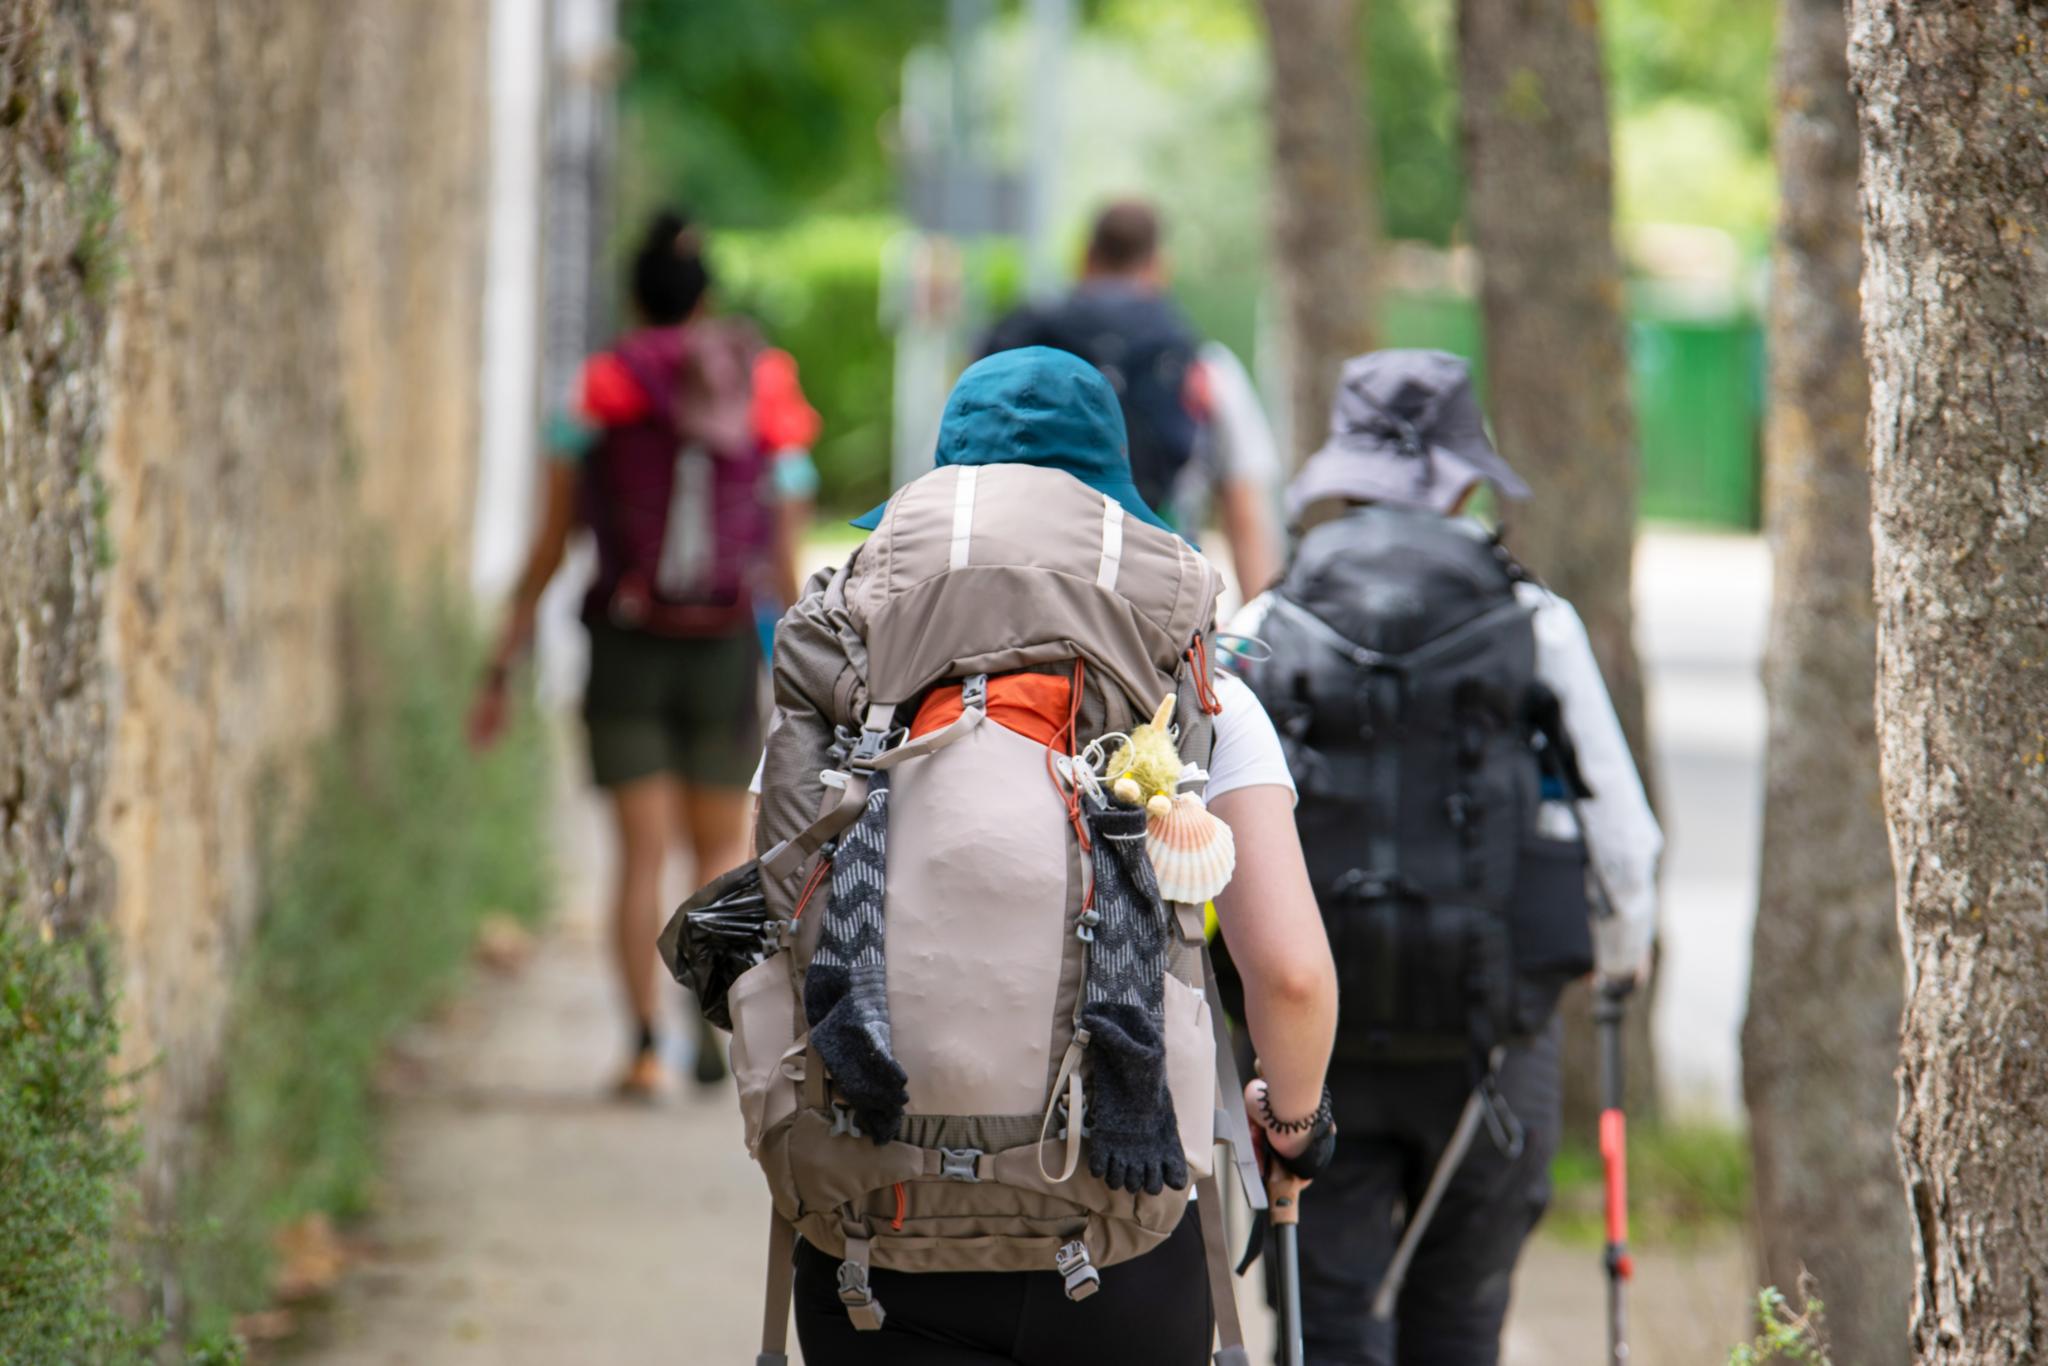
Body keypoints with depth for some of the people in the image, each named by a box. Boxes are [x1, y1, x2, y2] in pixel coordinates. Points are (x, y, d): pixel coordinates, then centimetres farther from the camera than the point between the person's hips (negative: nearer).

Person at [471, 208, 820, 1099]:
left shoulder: (598, 397, -1)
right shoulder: (767, 406, 3)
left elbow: (548, 550, 0)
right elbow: (786, 567, 5)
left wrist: (501, 671, 5)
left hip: (626, 651, -1)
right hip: (726, 652, 1)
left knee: (642, 855, 4)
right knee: (723, 848, 14)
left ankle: (645, 1046, -5)